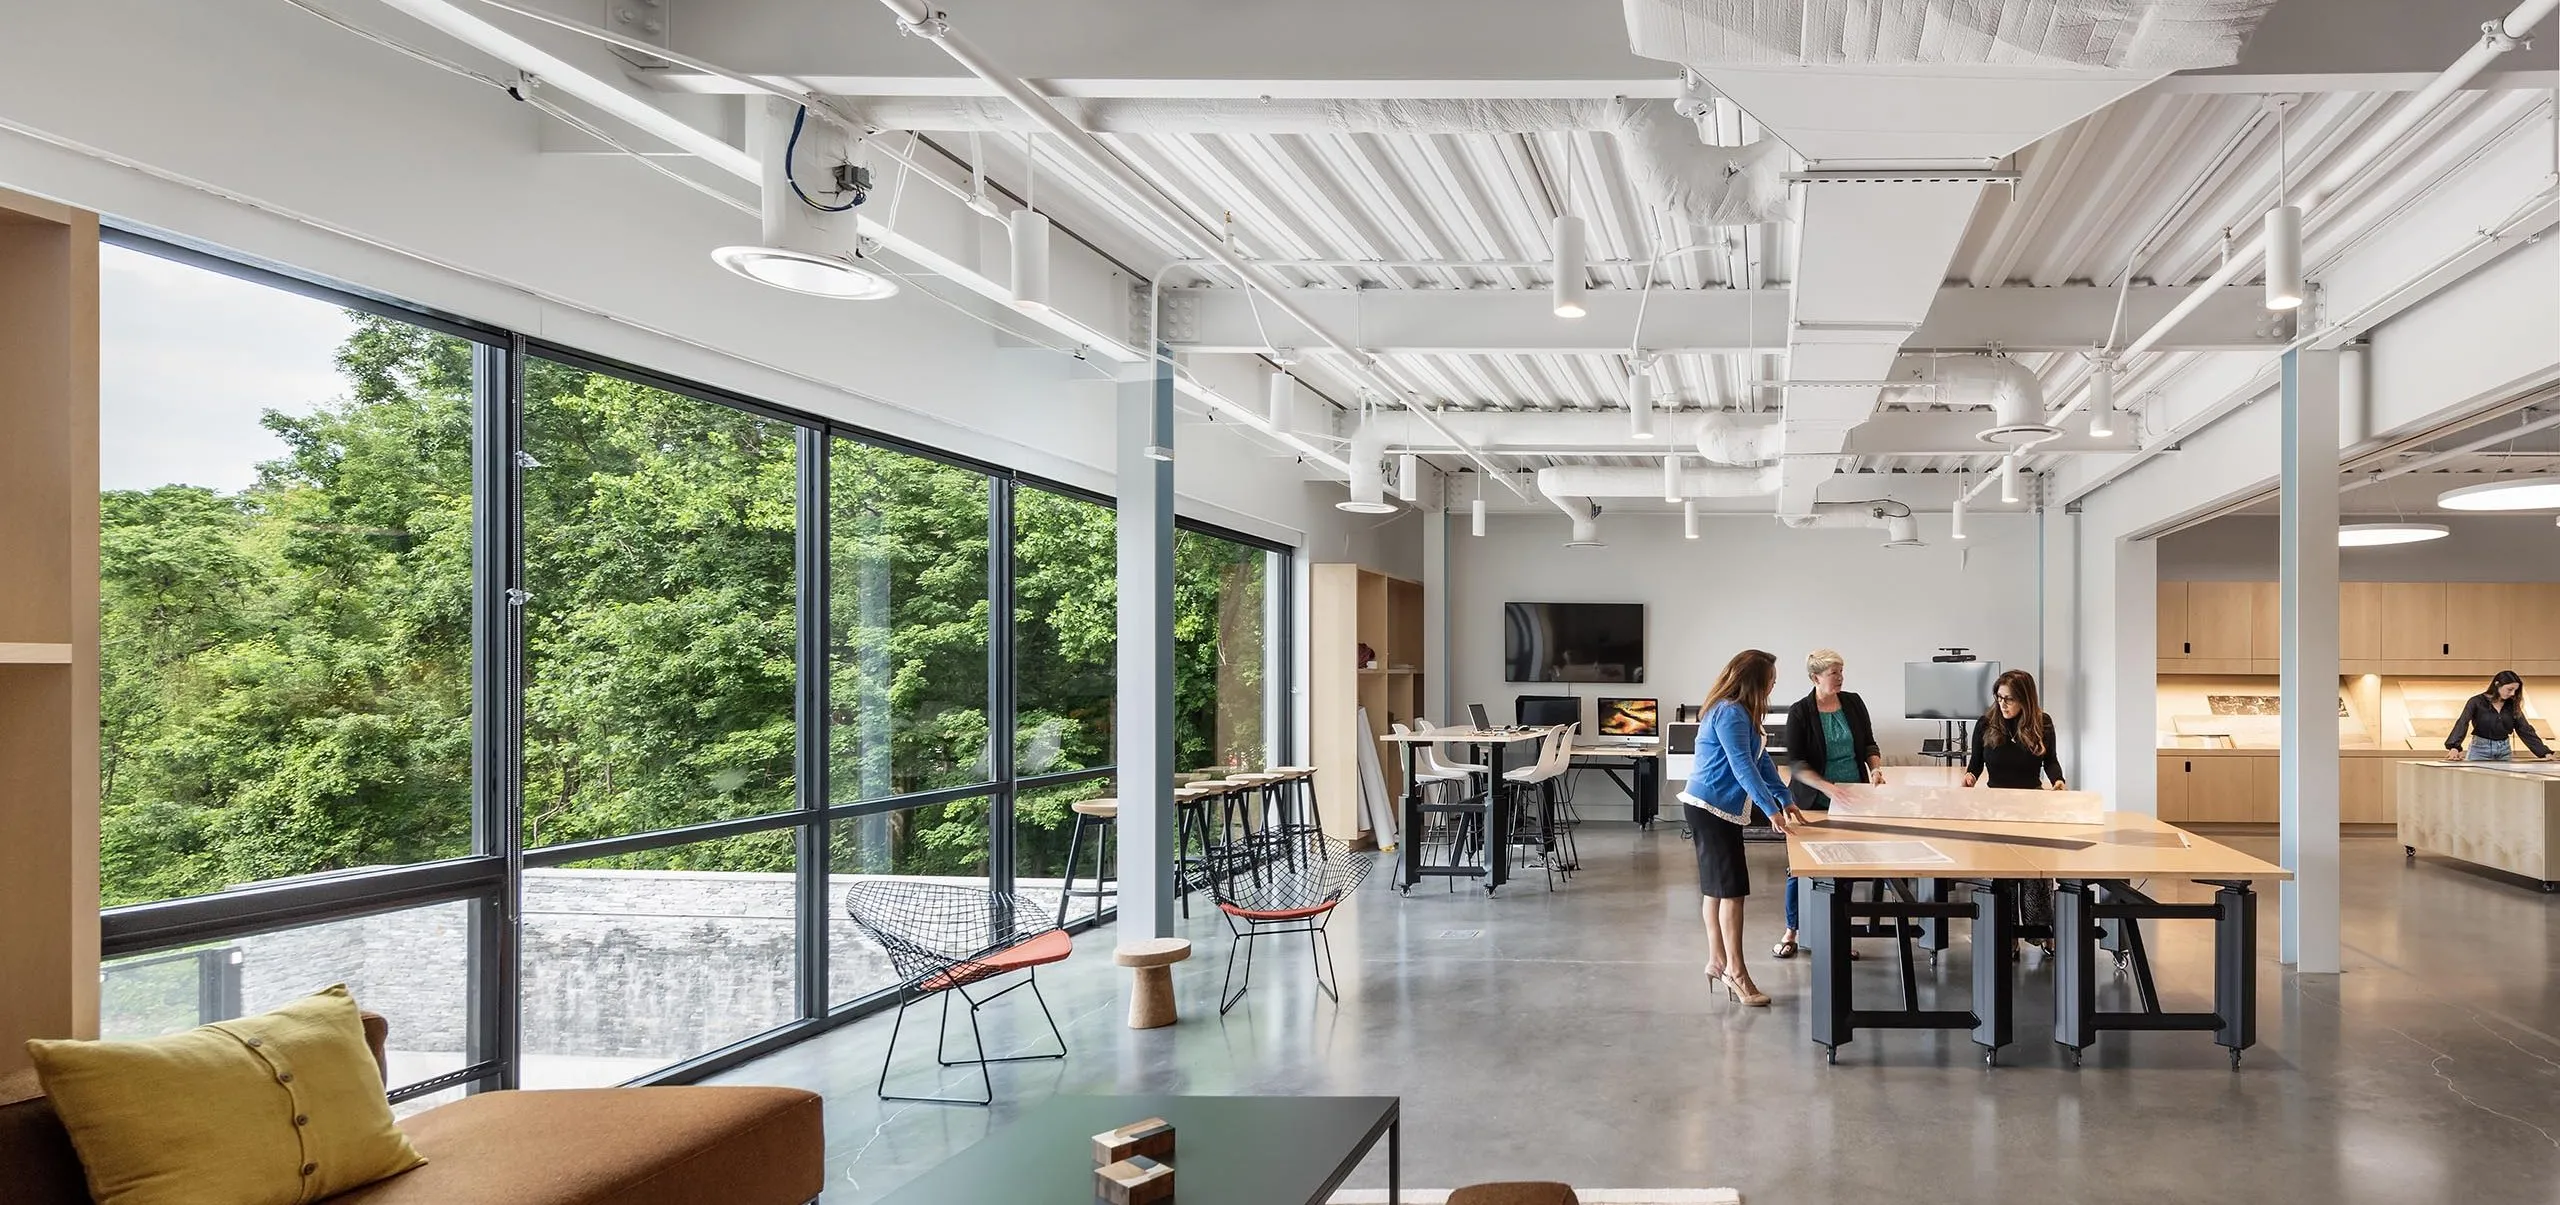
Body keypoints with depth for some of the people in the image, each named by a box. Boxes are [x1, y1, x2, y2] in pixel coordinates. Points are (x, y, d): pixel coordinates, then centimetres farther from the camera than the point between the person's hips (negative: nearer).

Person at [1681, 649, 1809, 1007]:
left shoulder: (1740, 713, 13)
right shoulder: (1730, 713, -19)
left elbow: (1760, 760, 15)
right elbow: (1743, 766, -24)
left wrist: (1785, 799, 10)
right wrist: (1771, 809, -25)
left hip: (1717, 809, 10)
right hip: (1712, 808, -10)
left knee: (1717, 887, 14)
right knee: (1731, 888, -9)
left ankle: (1717, 961, 22)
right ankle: (1735, 971, -6)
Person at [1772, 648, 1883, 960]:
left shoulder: (1853, 703, 3)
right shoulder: (1800, 712, -9)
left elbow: (1869, 743, 12)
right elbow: (1796, 762, -13)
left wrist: (1875, 768, -9)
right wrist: (1828, 787, -25)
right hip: (1813, 802, -3)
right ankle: (1792, 931, 16)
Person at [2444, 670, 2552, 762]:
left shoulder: (2512, 705, 4)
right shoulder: (2476, 702, -9)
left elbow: (2525, 729, 5)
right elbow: (2462, 724, -22)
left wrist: (2545, 753, -4)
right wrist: (2454, 748, -39)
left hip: (2504, 752, 4)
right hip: (2480, 750, -4)